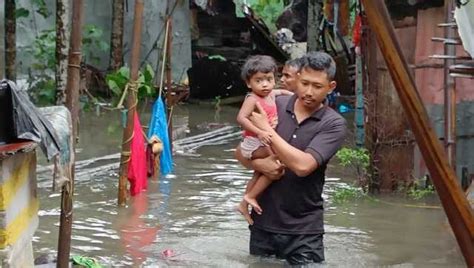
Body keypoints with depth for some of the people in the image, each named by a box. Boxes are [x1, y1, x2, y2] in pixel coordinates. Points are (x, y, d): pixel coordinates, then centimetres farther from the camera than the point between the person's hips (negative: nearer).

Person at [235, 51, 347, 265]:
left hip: (303, 231, -3)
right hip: (263, 223, 3)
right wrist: (259, 164, -13)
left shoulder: (333, 124, -9)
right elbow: (240, 152, 9)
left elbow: (303, 165, -21)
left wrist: (267, 130, -15)